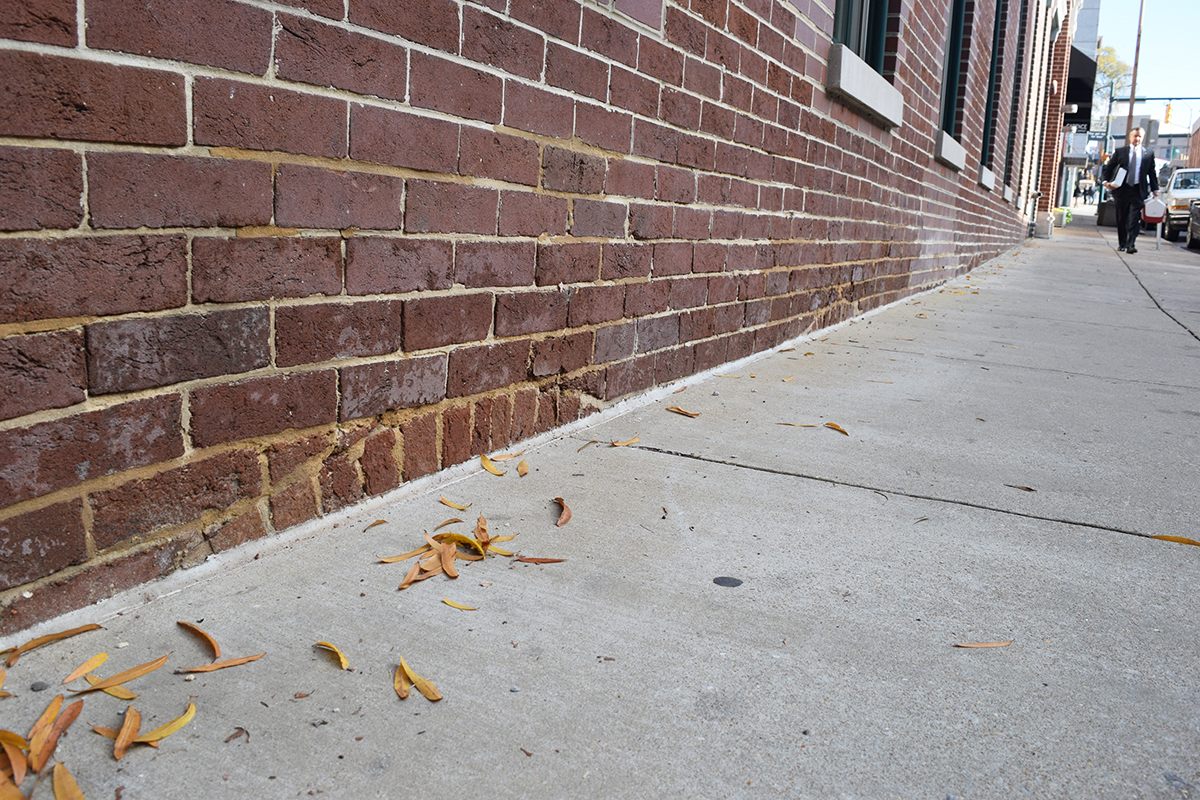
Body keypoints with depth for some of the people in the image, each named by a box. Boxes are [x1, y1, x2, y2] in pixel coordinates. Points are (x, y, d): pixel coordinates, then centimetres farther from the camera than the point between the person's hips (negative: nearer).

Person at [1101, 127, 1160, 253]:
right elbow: (1108, 168, 8)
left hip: (1138, 190, -1)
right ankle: (1122, 244, 19)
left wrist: (1155, 190, 4)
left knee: (1135, 220, -10)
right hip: (1122, 189, 1)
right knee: (1121, 219, 8)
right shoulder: (1120, 151, 6)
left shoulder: (1148, 154, 7)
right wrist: (1106, 181, -8)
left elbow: (1152, 173, 9)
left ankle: (1131, 245, -15)